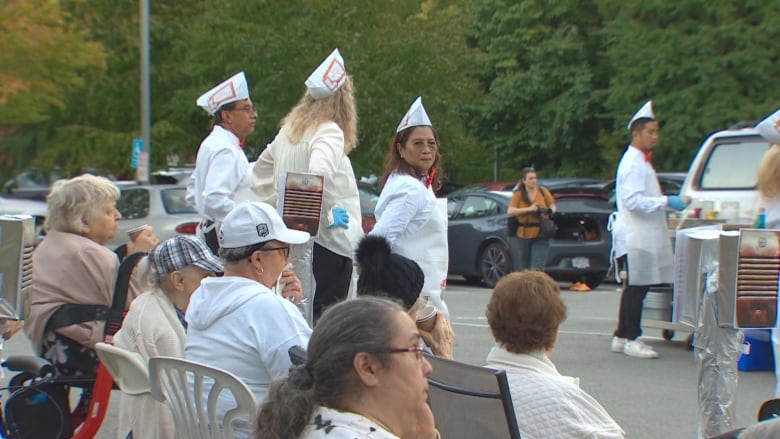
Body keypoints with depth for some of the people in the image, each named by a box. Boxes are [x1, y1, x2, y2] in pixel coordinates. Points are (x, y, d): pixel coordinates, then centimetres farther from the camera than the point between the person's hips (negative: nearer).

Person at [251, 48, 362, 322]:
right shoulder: (329, 131, -13)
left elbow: (261, 169, 24)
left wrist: (277, 205, 26)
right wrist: (329, 215, -20)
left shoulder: (289, 129, 12)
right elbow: (319, 175, -30)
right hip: (329, 240, -8)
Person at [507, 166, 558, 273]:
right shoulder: (518, 194, -2)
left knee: (537, 268, -13)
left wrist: (548, 212, -13)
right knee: (525, 268, 12)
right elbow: (510, 211, -12)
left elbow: (553, 207, 11)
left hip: (540, 236, -1)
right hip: (522, 235, 1)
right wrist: (529, 209, -20)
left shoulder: (543, 191, 2)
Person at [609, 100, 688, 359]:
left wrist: (665, 204, 19)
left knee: (635, 289, 12)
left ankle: (621, 337, 18)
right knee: (636, 289, -7)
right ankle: (632, 340, -3)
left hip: (643, 236, 10)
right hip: (634, 236, -10)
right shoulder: (633, 163, -13)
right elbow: (632, 201, -22)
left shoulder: (641, 161, 20)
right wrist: (665, 201, -22)